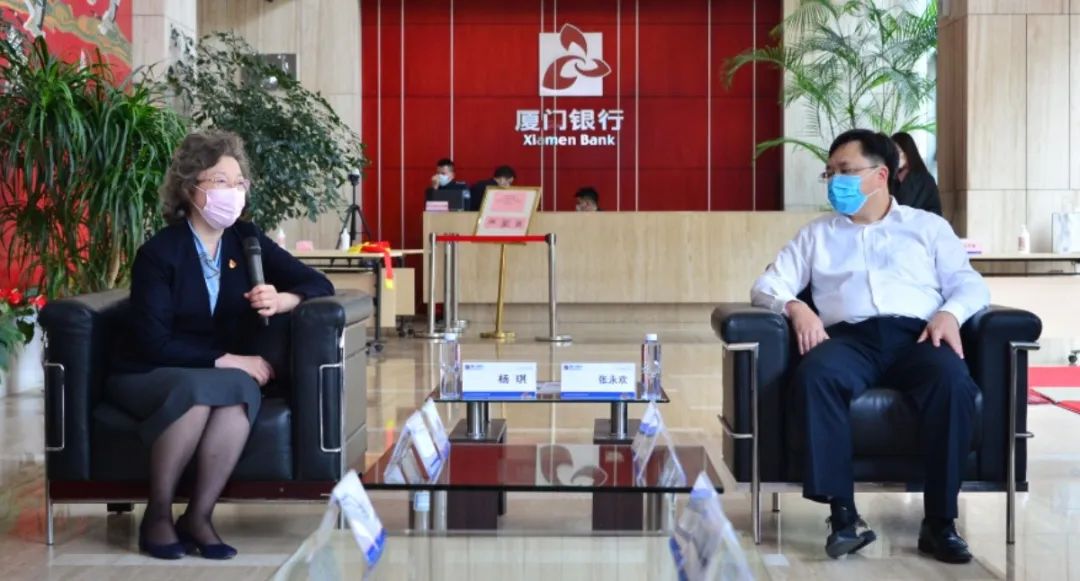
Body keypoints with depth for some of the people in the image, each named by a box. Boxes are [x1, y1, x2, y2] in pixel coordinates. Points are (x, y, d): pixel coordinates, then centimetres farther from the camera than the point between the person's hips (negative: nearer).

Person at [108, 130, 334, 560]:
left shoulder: (246, 240, 2)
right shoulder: (159, 252, -13)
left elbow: (319, 285, 1)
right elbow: (153, 343, -19)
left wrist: (281, 300, -20)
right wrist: (225, 360, -24)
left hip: (220, 375, 4)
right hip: (146, 377, -3)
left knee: (244, 389, -33)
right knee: (199, 387, -38)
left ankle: (198, 516, -24)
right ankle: (157, 514, -21)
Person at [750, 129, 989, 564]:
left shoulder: (928, 226, 23)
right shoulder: (817, 234, 27)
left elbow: (969, 284, 13)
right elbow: (767, 285, 18)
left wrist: (950, 313, -10)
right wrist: (795, 307, -5)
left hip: (916, 335, 0)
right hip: (850, 337, 1)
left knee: (953, 381, -36)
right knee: (814, 374, -36)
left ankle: (940, 522, -29)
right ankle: (844, 515, -35)